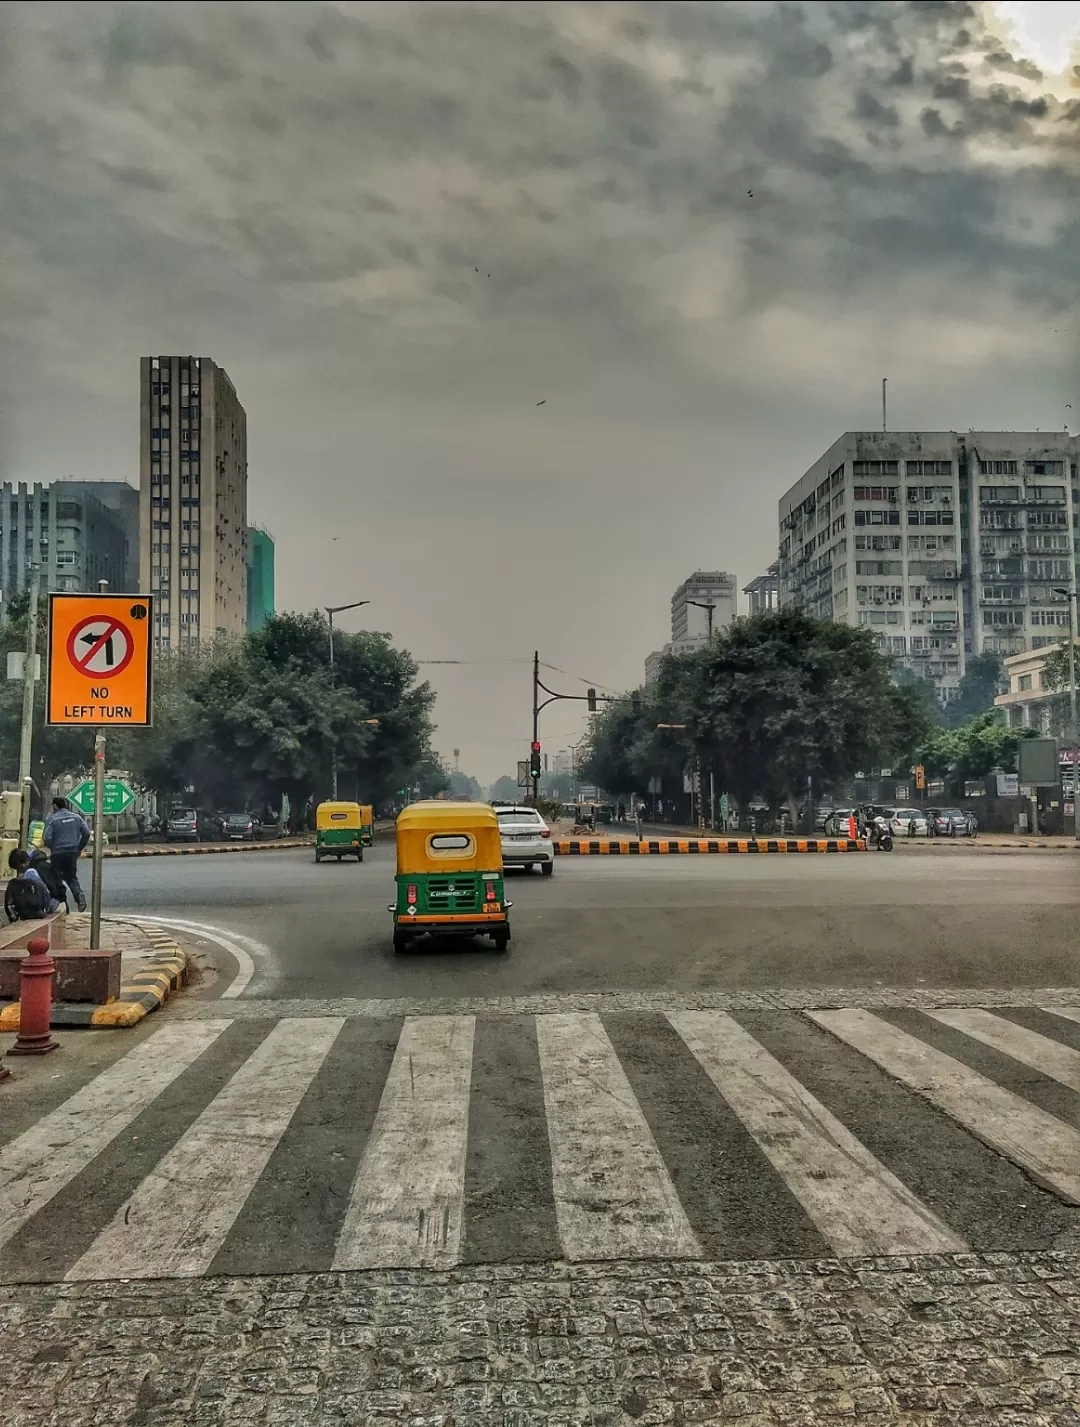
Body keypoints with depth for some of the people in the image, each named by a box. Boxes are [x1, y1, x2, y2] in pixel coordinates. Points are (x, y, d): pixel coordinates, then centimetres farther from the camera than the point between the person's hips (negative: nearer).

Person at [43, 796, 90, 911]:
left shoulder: (51, 819, -7)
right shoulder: (76, 817, 6)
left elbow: (47, 839, -14)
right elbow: (87, 833, 2)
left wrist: (52, 848, 7)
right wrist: (79, 848, 13)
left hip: (58, 853, -4)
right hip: (73, 852, 4)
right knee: (71, 877, 13)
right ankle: (79, 895, -11)